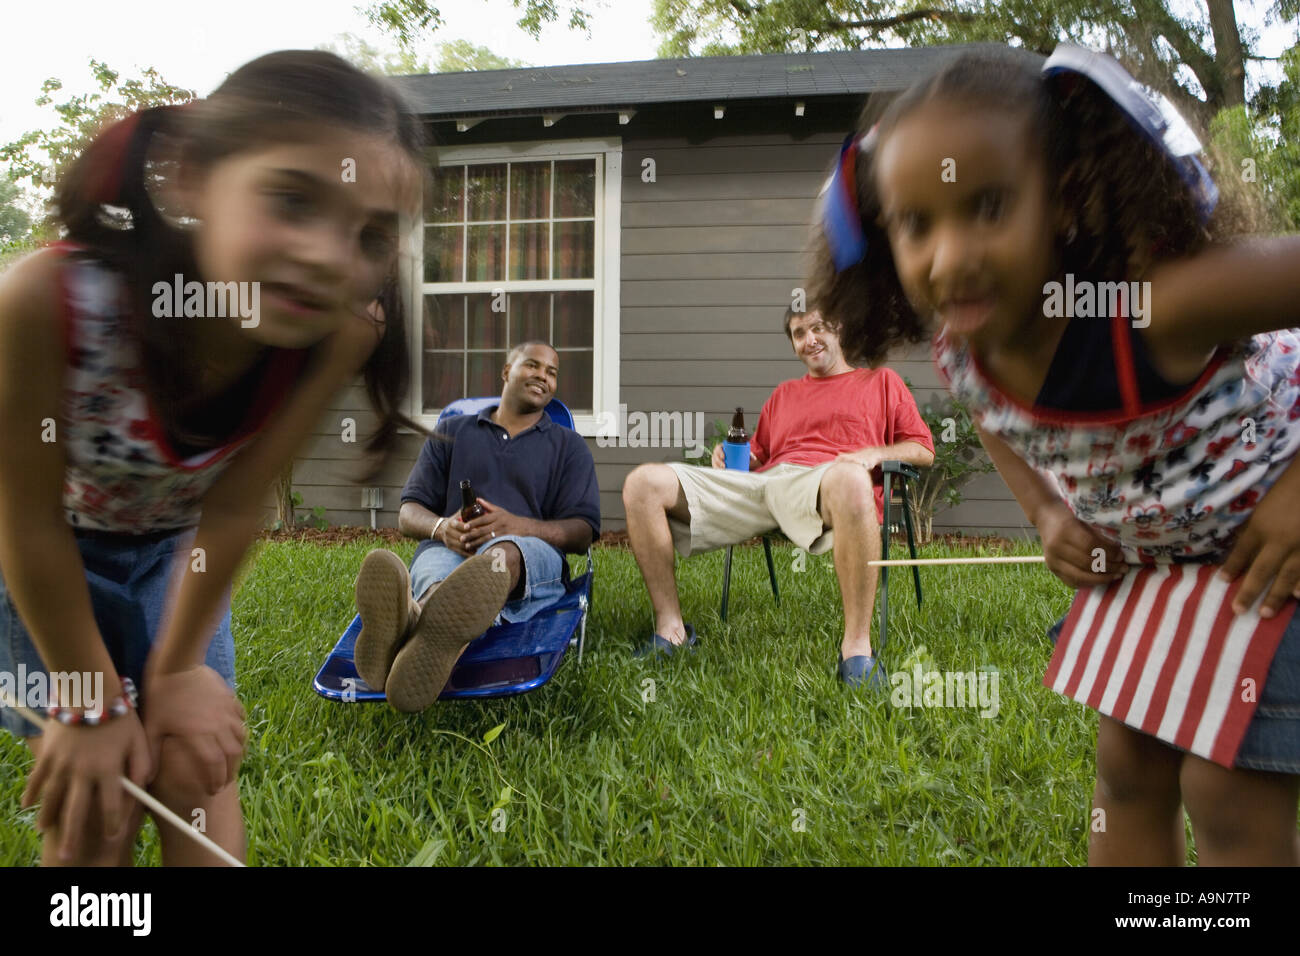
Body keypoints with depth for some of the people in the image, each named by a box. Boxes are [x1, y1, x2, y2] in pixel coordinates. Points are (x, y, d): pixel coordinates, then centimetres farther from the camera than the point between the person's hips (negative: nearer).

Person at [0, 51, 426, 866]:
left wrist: (176, 669, -11)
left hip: (175, 546, 2)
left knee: (199, 766, 6)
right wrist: (94, 702, -15)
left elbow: (234, 509, -21)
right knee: (94, 809, 2)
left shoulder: (341, 334, -33)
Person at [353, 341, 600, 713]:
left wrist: (516, 525, -13)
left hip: (531, 557, -1)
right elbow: (407, 514, 18)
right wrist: (441, 527, -9)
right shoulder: (452, 432, 25)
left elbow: (583, 532, 9)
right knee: (435, 570, -37)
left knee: (502, 553, -39)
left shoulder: (569, 445, 22)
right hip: (446, 550, 2)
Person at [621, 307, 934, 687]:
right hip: (759, 484, 5)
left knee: (851, 479, -46)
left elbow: (923, 449, 19)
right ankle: (671, 629, -14)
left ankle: (857, 645, -36)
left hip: (823, 483, -4)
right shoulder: (783, 394, 37)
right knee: (643, 483, -15)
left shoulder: (880, 381, 27)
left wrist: (875, 453, 0)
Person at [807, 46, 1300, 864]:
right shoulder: (962, 347, -17)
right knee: (1128, 773, 13)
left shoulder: (1154, 306, -39)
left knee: (1231, 798, -2)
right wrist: (1046, 513, -6)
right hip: (1150, 552, 6)